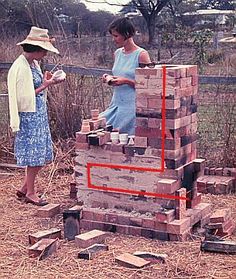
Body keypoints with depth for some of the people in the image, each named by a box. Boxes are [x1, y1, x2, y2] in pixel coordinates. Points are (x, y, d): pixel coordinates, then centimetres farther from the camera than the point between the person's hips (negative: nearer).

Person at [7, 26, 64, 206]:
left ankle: (24, 189, 23)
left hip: (40, 115, 9)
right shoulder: (20, 67, -18)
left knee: (41, 154, 12)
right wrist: (45, 85, -16)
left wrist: (47, 81, 1)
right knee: (34, 153, -1)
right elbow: (24, 97, -19)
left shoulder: (34, 64, 10)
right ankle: (30, 192, 12)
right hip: (29, 116, -9)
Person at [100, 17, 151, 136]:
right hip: (116, 103, 7)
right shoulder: (117, 53, 11)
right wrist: (110, 79, 3)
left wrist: (126, 81, -19)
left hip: (132, 106, -7)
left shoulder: (141, 55, -10)